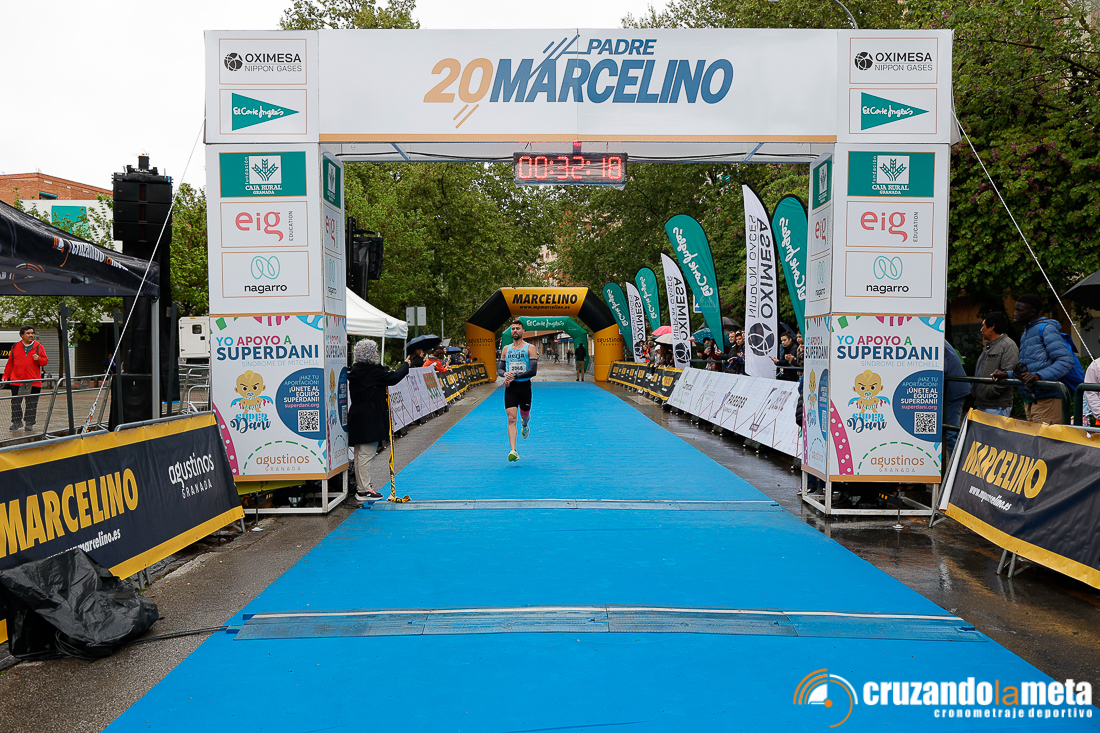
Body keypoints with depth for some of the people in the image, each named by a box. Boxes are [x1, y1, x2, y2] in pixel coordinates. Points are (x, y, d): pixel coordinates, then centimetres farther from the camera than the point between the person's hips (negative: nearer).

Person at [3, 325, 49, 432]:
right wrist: (5, 376, 11)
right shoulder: (15, 347, 10)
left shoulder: (39, 347, 7)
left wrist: (38, 359, -15)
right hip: (17, 381, 1)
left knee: (31, 404, 2)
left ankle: (29, 423, 12)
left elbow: (46, 360, 6)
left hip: (33, 382, -1)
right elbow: (10, 363, 15)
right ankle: (17, 422, 12)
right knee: (15, 403, 2)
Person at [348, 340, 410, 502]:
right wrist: (406, 365, 3)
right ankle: (364, 490, -1)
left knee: (360, 454, 16)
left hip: (357, 417, 10)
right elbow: (393, 378, -12)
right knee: (366, 454, -5)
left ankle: (361, 487, 26)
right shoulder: (371, 371, -16)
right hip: (369, 420, -10)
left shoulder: (357, 370, 11)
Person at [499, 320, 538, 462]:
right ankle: (513, 451, -18)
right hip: (510, 387, 1)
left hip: (524, 386, -1)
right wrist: (505, 374, -10)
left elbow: (533, 371, -12)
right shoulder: (506, 349, 9)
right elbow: (500, 368, 14)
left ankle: (525, 425, 55)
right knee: (511, 418, -11)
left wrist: (514, 376, -17)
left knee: (525, 415, 16)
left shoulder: (530, 348, -3)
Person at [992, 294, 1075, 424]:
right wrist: (1007, 375, 12)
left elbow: (1066, 361, -17)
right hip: (1029, 399, 9)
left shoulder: (1046, 329, -7)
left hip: (1046, 399, -9)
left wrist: (1038, 376, -28)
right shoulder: (1026, 333, 22)